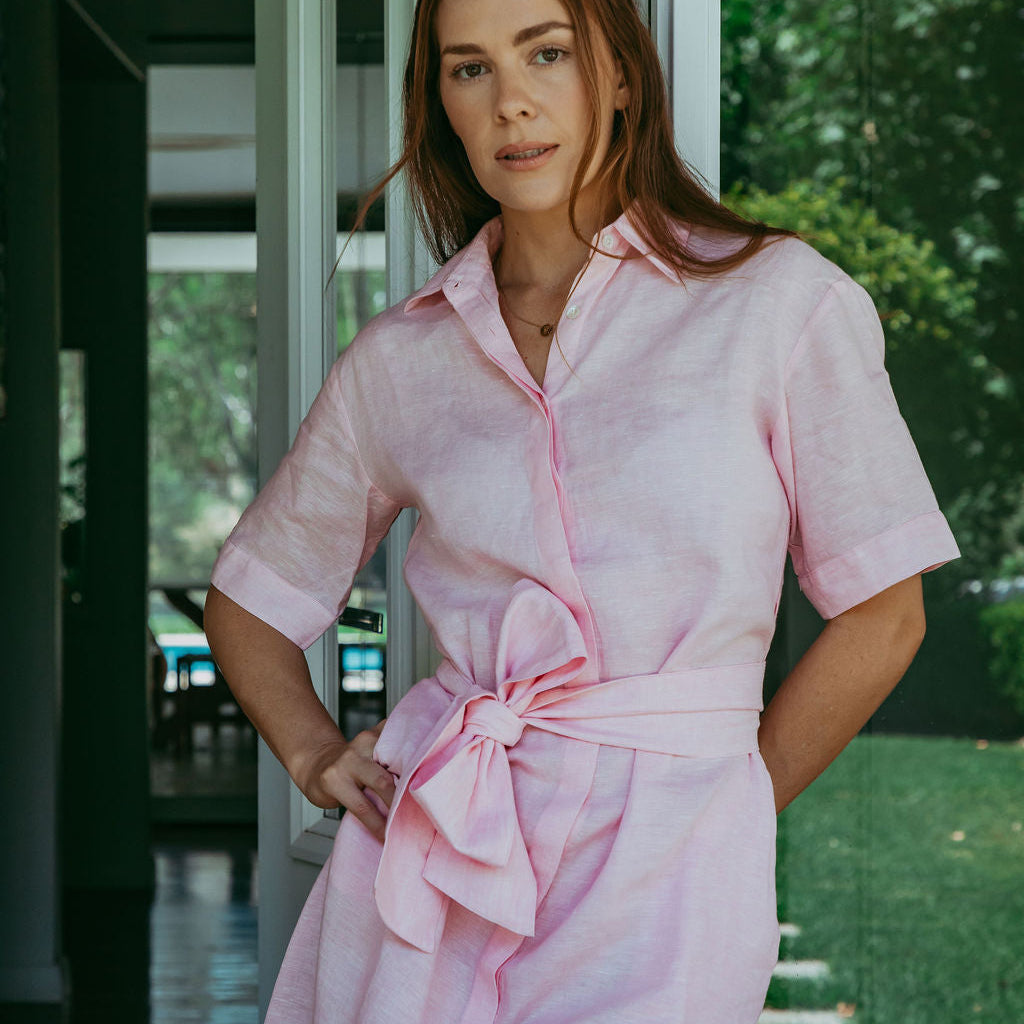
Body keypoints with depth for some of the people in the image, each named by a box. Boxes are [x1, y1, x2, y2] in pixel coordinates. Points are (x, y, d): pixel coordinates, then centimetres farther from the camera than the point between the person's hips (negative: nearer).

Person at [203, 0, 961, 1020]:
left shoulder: (779, 301, -1)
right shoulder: (399, 359, 7)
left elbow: (879, 616, 1)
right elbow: (247, 599, 19)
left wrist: (704, 810, 5)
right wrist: (317, 758, 3)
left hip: (657, 879, -2)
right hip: (429, 856, 3)